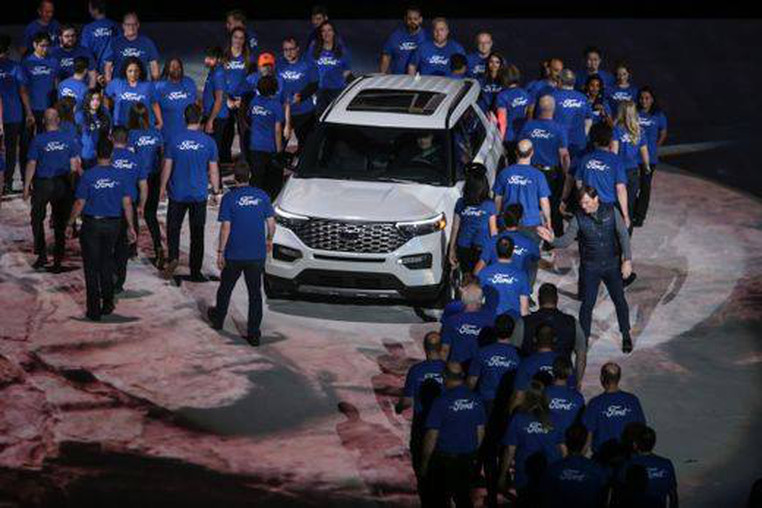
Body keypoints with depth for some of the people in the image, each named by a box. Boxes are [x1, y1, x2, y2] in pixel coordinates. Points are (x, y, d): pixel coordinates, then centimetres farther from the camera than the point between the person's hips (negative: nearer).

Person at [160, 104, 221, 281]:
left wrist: (163, 188, 11)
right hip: (199, 194, 0)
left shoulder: (175, 140, -8)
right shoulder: (208, 142, -7)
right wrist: (216, 191, 11)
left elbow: (167, 167, -2)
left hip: (178, 194, 0)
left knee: (173, 227, 14)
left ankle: (173, 256, -10)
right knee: (197, 233, 8)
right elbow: (213, 170, -1)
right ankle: (195, 272, 12)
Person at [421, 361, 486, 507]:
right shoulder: (475, 400, 1)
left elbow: (432, 436, -14)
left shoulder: (441, 402, -16)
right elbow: (480, 431, 10)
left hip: (443, 459, -5)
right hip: (467, 461, 5)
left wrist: (424, 463, -4)